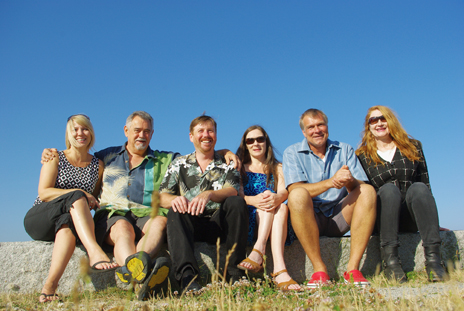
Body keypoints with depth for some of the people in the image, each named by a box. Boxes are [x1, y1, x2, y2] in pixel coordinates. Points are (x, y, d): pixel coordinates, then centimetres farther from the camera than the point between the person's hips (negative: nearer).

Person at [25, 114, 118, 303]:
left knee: (68, 224, -38)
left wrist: (94, 203, -10)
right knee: (76, 197, -33)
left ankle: (49, 287, -48)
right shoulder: (55, 158, 4)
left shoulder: (98, 165, 11)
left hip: (68, 220, 2)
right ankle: (95, 253, -52)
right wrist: (79, 193, -18)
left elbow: (95, 201, 15)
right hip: (38, 219, -2)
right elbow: (43, 193, -7)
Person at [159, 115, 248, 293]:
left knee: (237, 203, -28)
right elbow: (162, 197, 4)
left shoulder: (227, 165, 12)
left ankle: (235, 271, -26)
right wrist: (174, 199, -22)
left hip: (219, 223, 0)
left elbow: (233, 191, -8)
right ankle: (186, 276, -44)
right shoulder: (179, 165, 15)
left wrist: (209, 194, -31)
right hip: (191, 224, 1)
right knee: (176, 211, -30)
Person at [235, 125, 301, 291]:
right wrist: (253, 200, -26)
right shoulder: (240, 168, 17)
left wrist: (277, 197, -27)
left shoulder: (277, 168, 21)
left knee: (281, 207, -31)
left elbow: (284, 191, 0)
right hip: (250, 218, -1)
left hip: (276, 218, 2)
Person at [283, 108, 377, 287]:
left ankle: (352, 268, -24)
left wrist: (350, 182, -27)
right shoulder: (292, 153, 3)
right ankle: (319, 270, -27)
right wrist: (331, 182, -27)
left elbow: (360, 186, -2)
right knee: (298, 195, -32)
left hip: (340, 216, 3)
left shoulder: (345, 150, 11)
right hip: (310, 218, -2)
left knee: (368, 191, -21)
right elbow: (294, 190, -14)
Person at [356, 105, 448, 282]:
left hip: (410, 219, 2)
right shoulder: (362, 155, 10)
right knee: (389, 189, -30)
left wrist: (430, 220, -1)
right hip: (382, 219, -1)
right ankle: (390, 260, -36)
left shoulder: (413, 147, 15)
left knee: (418, 188, -28)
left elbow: (425, 184, 10)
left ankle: (433, 259, -38)